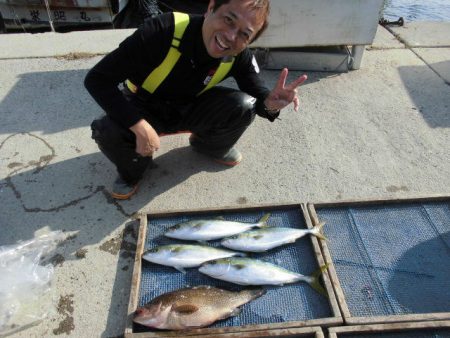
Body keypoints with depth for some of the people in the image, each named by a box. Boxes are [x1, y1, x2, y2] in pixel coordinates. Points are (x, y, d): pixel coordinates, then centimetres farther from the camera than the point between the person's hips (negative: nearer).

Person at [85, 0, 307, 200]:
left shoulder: (240, 56, -20)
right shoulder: (162, 31, -33)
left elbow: (258, 97, -8)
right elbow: (97, 79, -29)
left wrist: (271, 102, -34)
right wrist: (140, 126, -39)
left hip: (190, 108, 3)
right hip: (144, 109, -2)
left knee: (243, 106, -22)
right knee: (107, 131, -33)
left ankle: (209, 147, 10)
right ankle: (132, 169, 4)